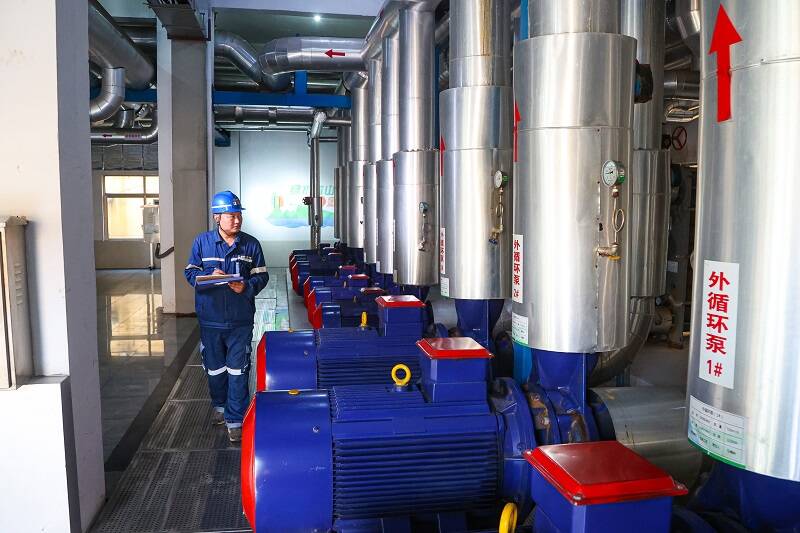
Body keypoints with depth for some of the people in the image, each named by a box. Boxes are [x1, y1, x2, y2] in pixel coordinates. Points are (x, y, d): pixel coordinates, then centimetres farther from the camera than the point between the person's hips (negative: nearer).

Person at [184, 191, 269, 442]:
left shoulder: (251, 244, -1)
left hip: (240, 320, -1)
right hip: (210, 318, 2)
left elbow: (262, 275, 3)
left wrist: (247, 287, -17)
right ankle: (220, 405, 42)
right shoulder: (202, 242, -1)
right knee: (214, 366, 18)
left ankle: (235, 419, 10)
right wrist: (209, 277, -17)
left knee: (238, 369, 0)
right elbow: (190, 272, 3)